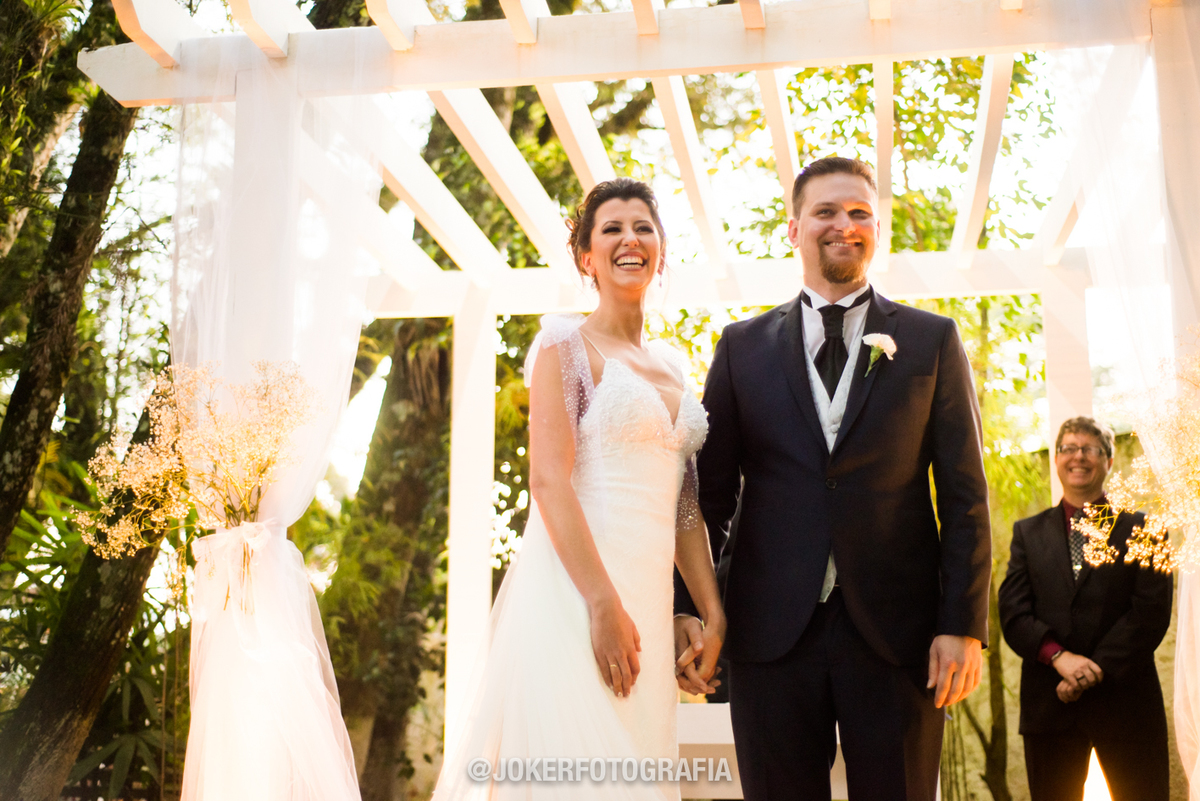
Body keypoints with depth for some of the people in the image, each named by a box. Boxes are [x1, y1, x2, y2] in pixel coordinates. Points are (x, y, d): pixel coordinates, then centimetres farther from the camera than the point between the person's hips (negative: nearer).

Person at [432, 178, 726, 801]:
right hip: (575, 585, -7)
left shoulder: (671, 364, 18)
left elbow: (684, 500, 17)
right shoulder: (566, 343, -2)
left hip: (649, 595, 7)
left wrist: (714, 614, 10)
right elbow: (548, 480, -13)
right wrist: (604, 604, -20)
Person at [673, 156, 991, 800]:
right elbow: (709, 488, 8)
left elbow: (964, 493, 3)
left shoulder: (932, 341, 7)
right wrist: (687, 605, -3)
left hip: (897, 629, 0)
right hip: (771, 629, 1)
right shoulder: (742, 347, 10)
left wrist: (964, 625, -5)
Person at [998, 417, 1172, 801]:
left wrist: (1096, 669, -13)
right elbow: (1012, 612, 3)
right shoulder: (1028, 532, 14)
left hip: (1126, 702, -1)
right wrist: (1059, 656, -15)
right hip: (1049, 706, 2)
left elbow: (1152, 612, -4)